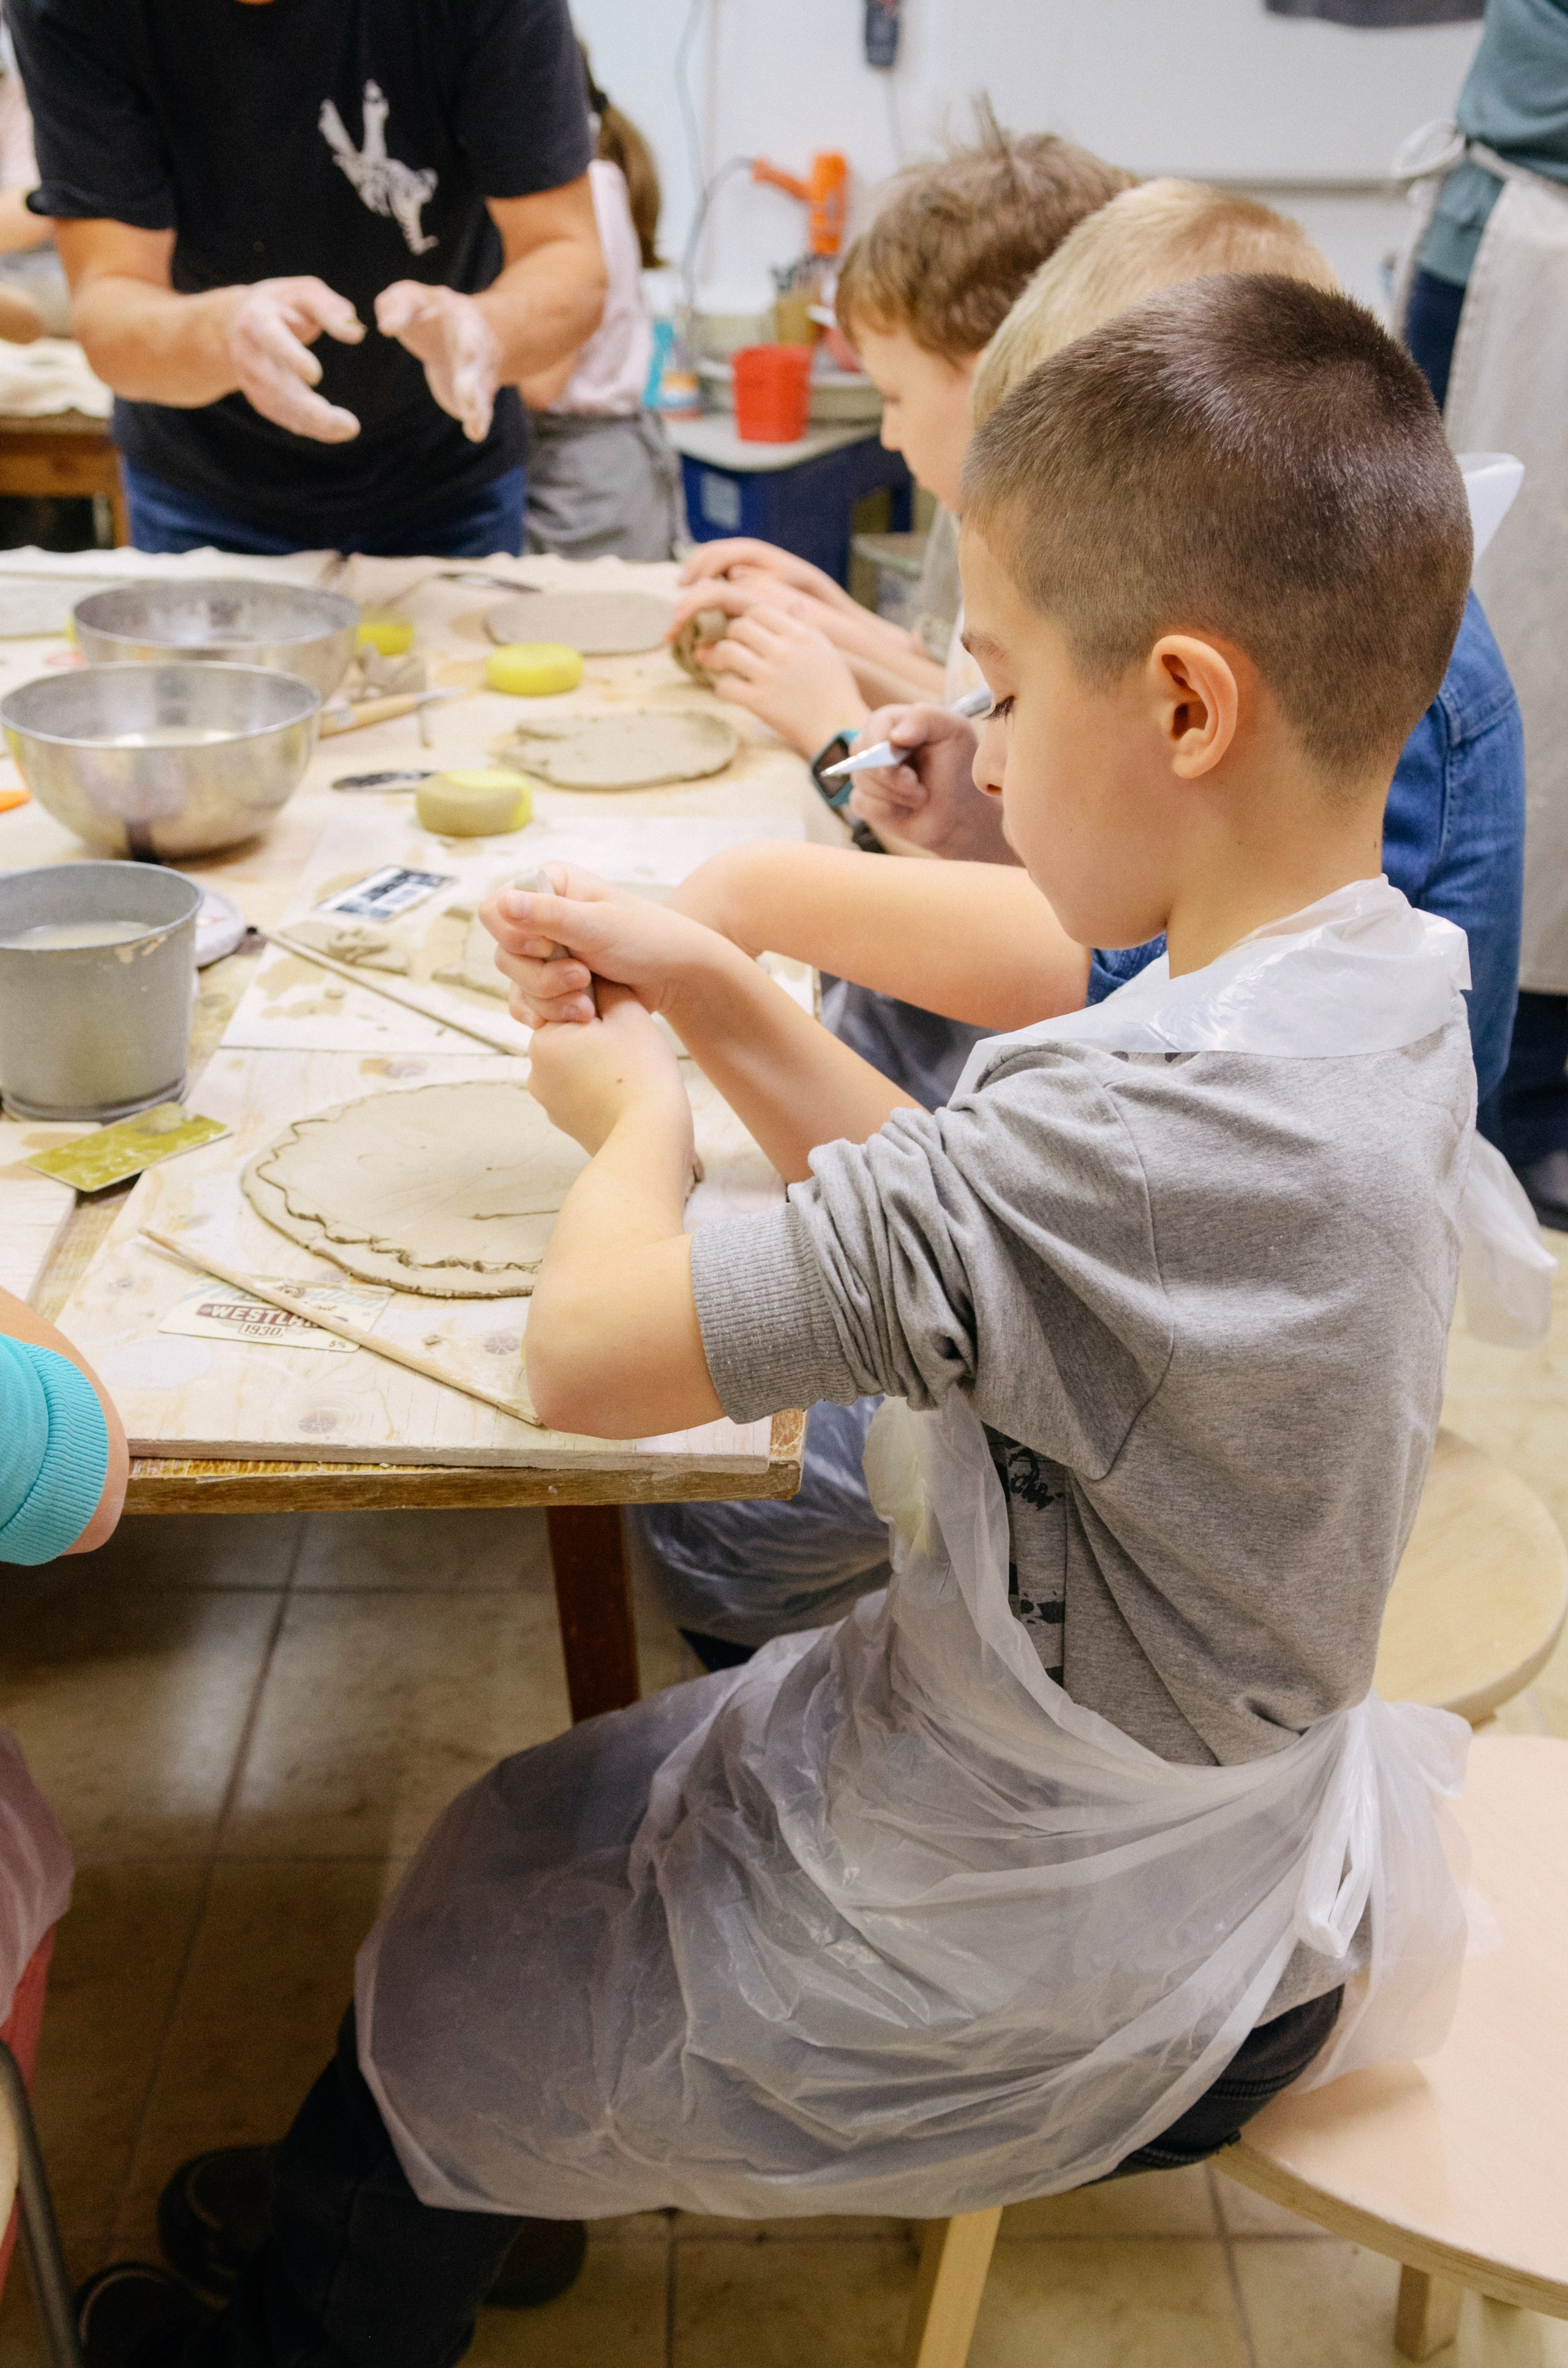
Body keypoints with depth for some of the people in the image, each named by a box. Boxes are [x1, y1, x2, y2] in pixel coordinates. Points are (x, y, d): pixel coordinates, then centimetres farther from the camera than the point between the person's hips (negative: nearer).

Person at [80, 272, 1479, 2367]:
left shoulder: (1158, 1131, -39)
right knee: (555, 1816, 26)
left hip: (1000, 1998, -8)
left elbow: (592, 1348, -33)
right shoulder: (1372, 992, -8)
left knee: (439, 1983, 17)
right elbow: (976, 1226, 3)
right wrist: (724, 1005, -4)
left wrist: (640, 1117, -13)